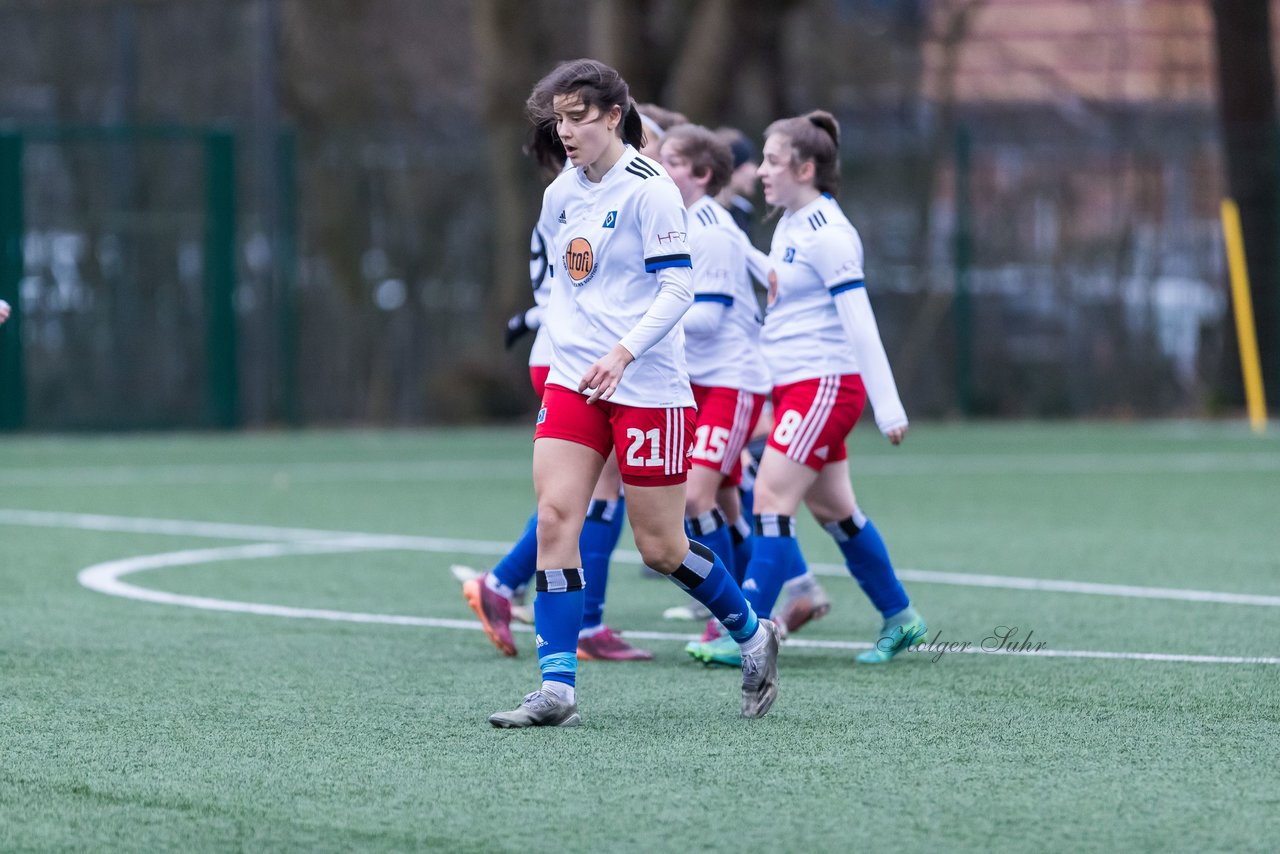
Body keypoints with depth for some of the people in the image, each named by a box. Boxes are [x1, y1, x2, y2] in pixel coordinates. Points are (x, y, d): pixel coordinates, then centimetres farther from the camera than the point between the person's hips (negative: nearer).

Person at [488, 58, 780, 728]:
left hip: (648, 388, -6)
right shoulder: (558, 197, 11)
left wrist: (622, 354, -25)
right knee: (554, 519, -11)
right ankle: (556, 690, -11)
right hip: (572, 381, 6)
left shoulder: (648, 190, -10)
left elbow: (677, 288, -15)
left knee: (659, 547, 0)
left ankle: (752, 636, 26)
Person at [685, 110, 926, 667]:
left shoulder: (827, 234, -15)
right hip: (793, 386, 9)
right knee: (831, 507, 14)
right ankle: (899, 618, 25)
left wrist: (888, 408, -20)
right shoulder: (788, 227, 12)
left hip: (825, 386, -9)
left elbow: (861, 324, -18)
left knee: (771, 501, -13)